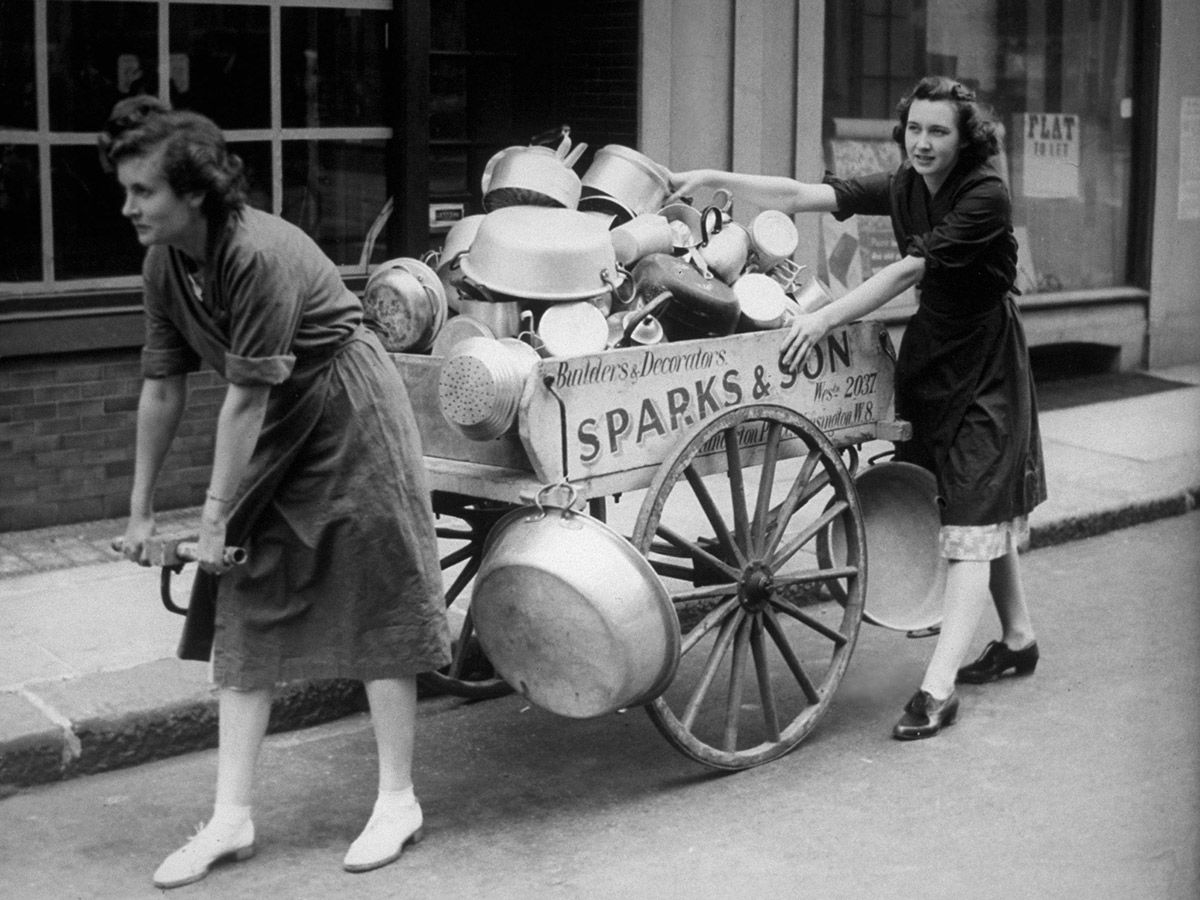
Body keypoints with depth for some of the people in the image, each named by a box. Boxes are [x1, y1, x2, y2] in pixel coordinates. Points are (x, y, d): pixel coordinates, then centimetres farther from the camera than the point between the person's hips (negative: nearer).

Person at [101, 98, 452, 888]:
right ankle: (232, 817, 9)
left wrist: (215, 516, -21)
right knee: (244, 614, 4)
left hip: (352, 420, -8)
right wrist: (141, 510, 6)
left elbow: (247, 397, -26)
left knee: (376, 607, 0)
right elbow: (163, 388, 3)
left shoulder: (263, 255, -28)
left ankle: (398, 801, 12)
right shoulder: (165, 265, -4)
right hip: (274, 437, 8)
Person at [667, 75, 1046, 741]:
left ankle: (938, 687, -13)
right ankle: (1017, 639, 35)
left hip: (984, 366, -7)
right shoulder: (902, 188, 0)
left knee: (972, 520, -9)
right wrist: (713, 179, -14)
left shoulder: (984, 197, -20)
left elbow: (909, 271, -29)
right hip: (930, 354, 7)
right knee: (984, 509, 18)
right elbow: (801, 198, -6)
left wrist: (824, 319, -36)